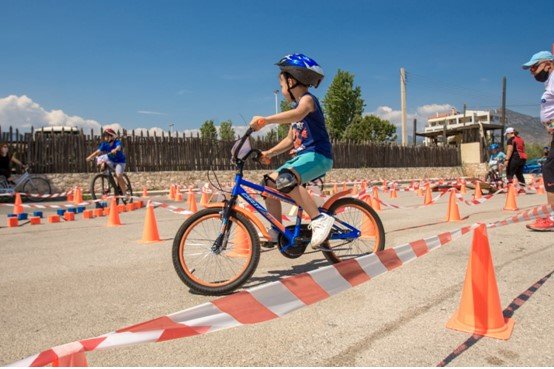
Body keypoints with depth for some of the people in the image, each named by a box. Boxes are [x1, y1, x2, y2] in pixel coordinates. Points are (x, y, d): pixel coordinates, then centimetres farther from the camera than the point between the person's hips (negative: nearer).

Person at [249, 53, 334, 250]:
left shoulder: (307, 99, -8)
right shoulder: (297, 107, 21)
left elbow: (298, 114, -33)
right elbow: (290, 139, 22)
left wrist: (265, 120, -43)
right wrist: (269, 152, 9)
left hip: (318, 155, -10)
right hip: (302, 155, 10)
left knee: (285, 179, -33)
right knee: (269, 182, 3)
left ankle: (319, 219, -25)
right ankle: (276, 232, 10)